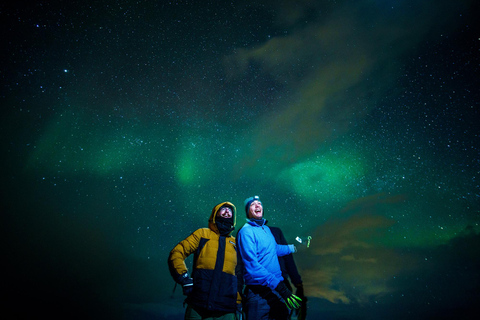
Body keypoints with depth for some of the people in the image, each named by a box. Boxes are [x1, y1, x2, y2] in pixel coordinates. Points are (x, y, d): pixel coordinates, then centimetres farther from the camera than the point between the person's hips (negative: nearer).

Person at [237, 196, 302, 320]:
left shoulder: (266, 229, 13)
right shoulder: (246, 231, -12)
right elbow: (252, 265, -20)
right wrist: (280, 286, -24)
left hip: (277, 288, 7)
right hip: (259, 292, -7)